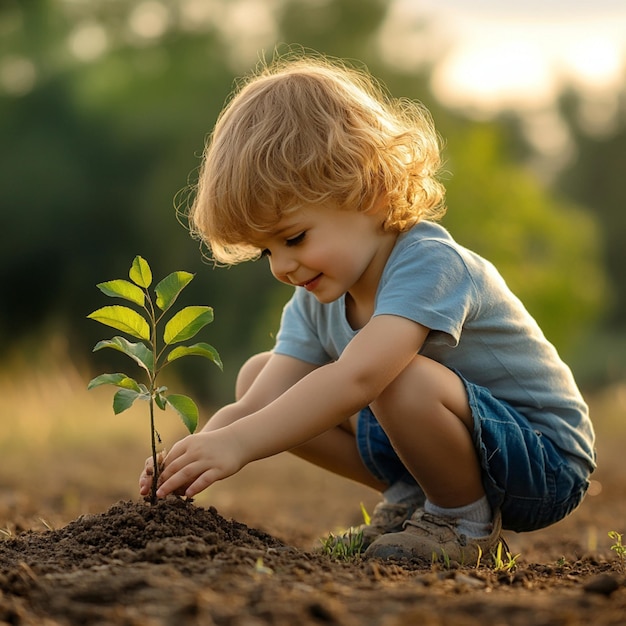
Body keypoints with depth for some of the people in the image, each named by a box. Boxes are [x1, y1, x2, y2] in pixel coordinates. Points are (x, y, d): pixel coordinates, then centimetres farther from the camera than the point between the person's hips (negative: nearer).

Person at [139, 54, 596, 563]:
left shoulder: (429, 264, -28)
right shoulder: (315, 303, -1)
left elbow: (356, 377, -44)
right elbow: (253, 409, -10)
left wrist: (237, 443, -48)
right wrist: (195, 455, -31)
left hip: (541, 461, -8)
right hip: (440, 441, 8)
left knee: (403, 380, -39)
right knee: (259, 377, 2)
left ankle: (465, 520, -11)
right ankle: (412, 497, 5)